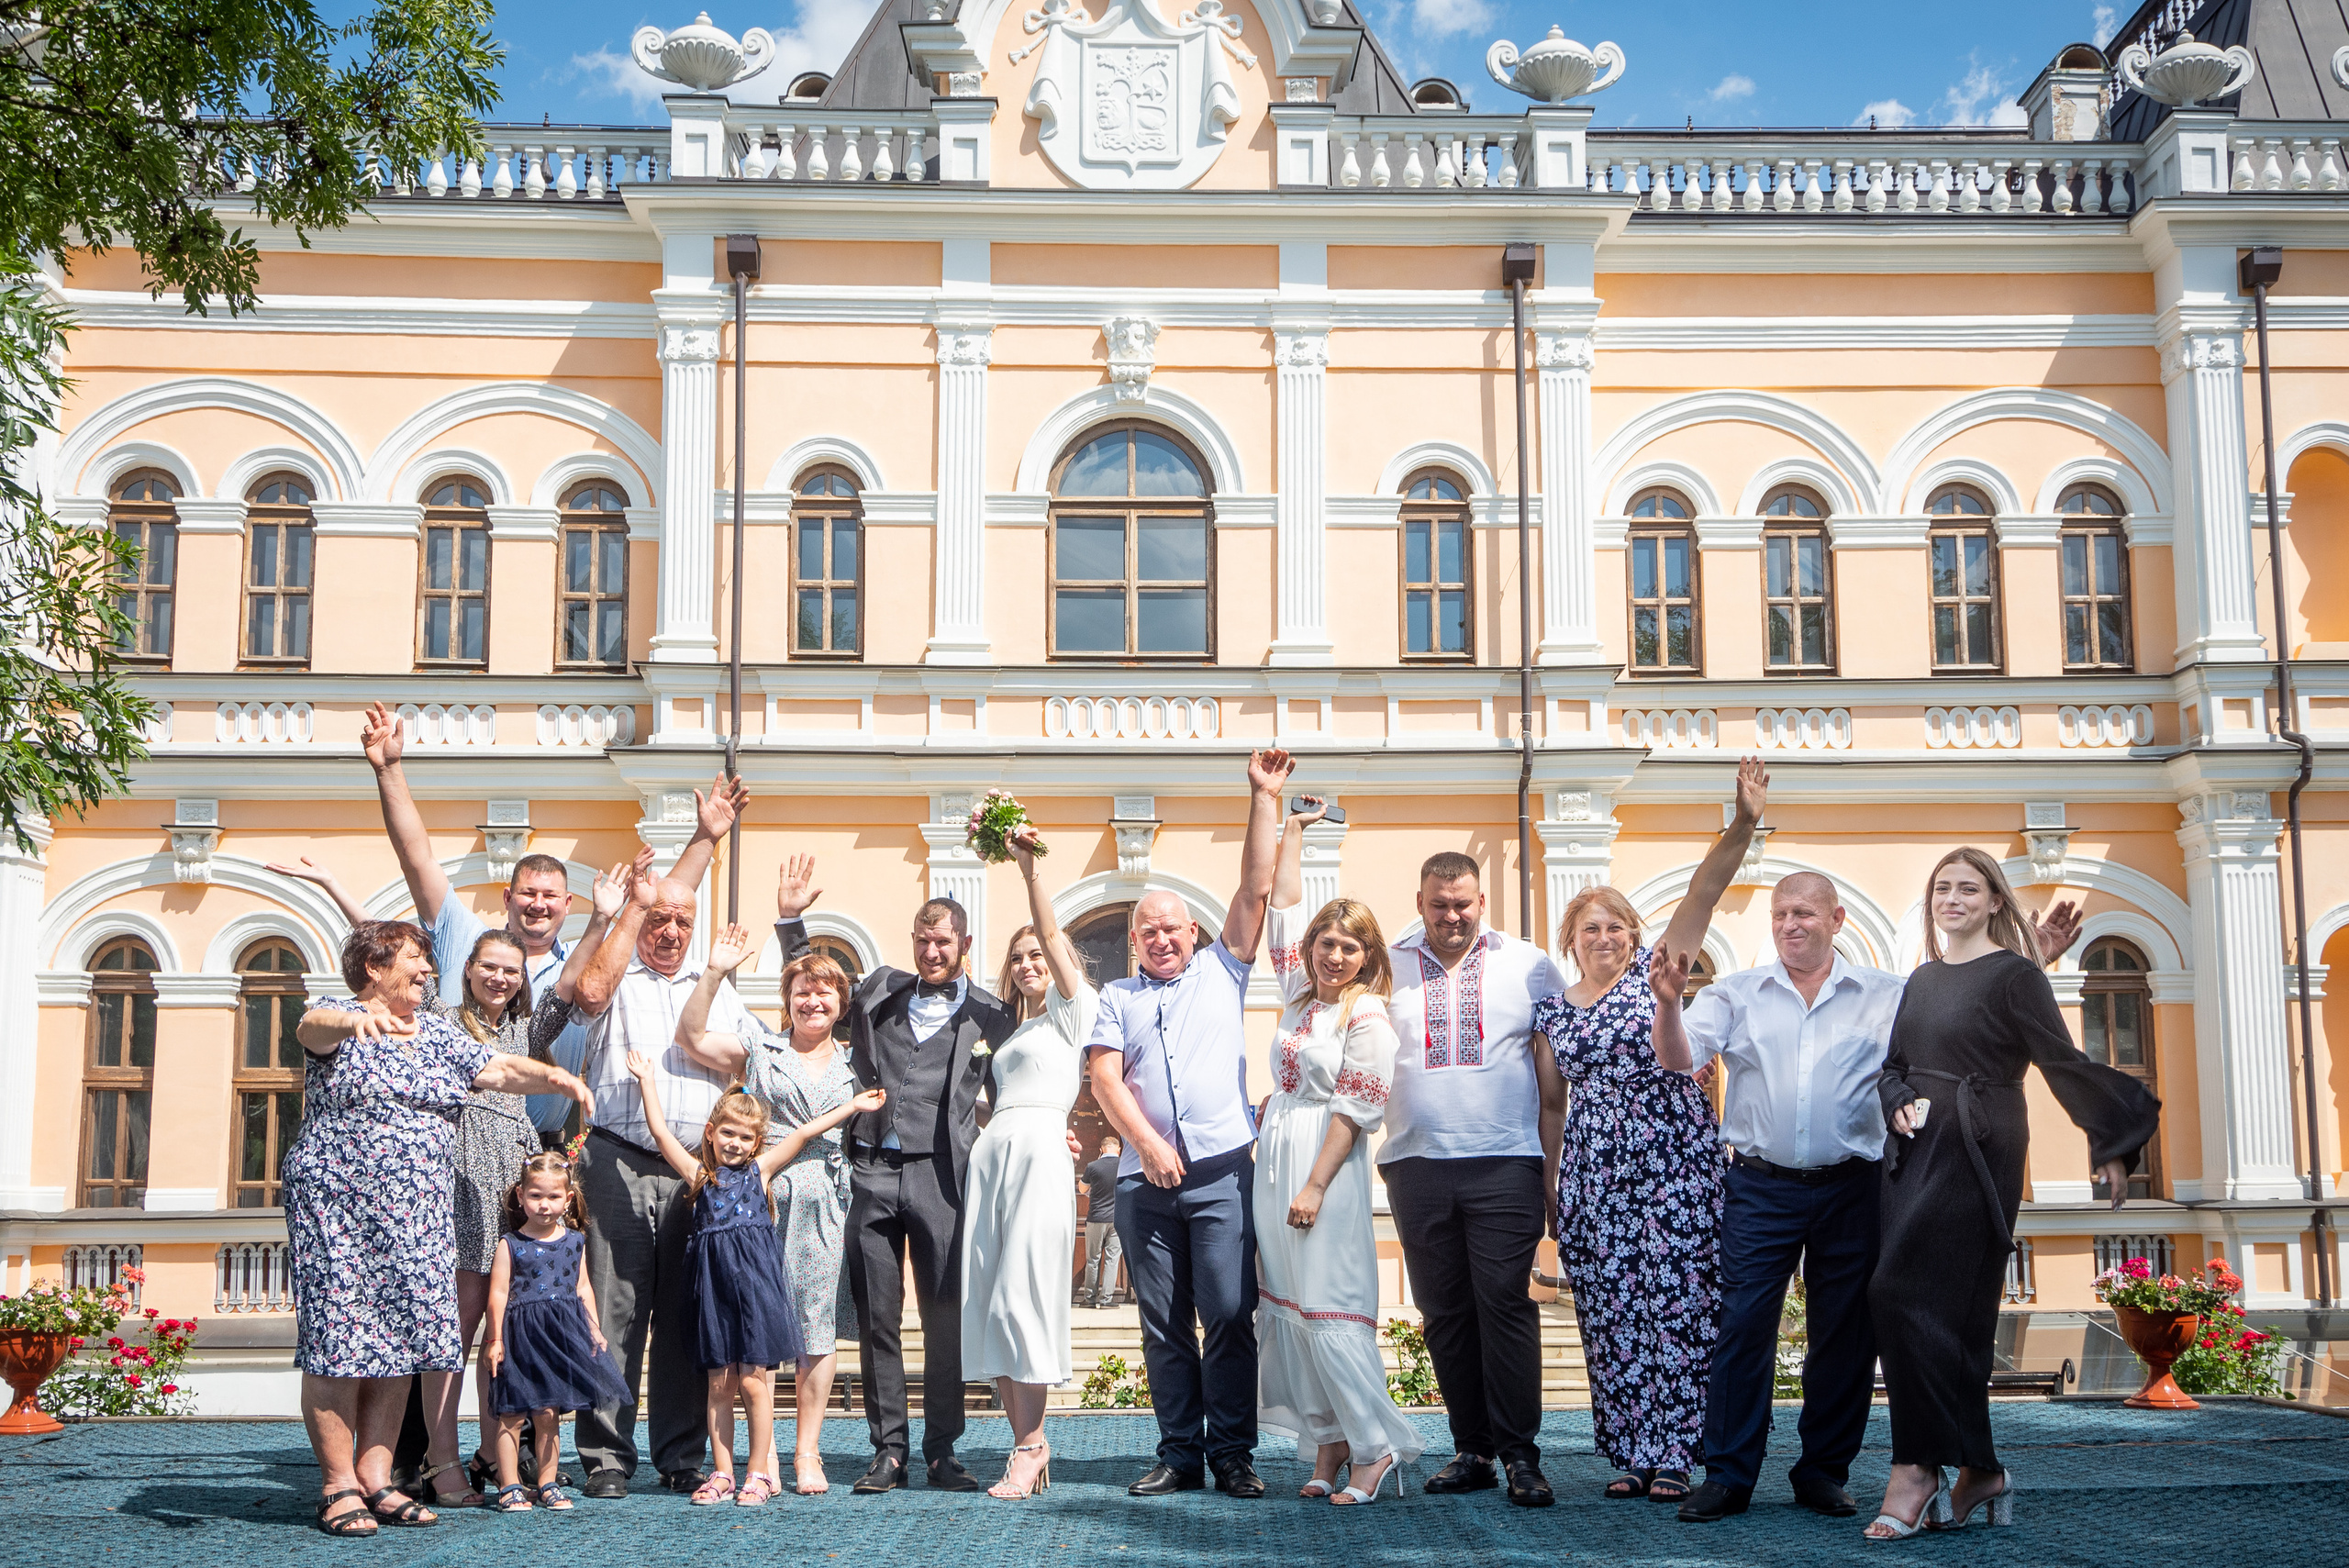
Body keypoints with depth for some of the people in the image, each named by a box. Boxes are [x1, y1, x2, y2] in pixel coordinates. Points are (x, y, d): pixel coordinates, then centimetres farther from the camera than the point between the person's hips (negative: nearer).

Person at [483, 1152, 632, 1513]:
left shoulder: (575, 1241, 9)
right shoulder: (510, 1244, -3)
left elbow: (583, 1287, 15)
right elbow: (498, 1293, -5)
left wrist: (593, 1329, 11)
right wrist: (495, 1340, -7)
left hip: (562, 1334, 3)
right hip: (520, 1335, -3)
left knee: (549, 1415, 8)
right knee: (511, 1415, -1)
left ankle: (547, 1484, 17)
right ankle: (509, 1487, 6)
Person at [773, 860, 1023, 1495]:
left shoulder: (989, 1016, 8)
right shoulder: (879, 991, 15)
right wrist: (790, 917, 19)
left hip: (940, 1175, -2)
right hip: (871, 1173, 2)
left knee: (945, 1317, 0)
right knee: (877, 1318, 4)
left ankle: (942, 1450, 9)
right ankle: (888, 1450, 12)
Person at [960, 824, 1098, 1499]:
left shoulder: (1072, 1011, 6)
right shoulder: (1011, 1031, 26)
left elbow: (1054, 941, -8)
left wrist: (1030, 869, -17)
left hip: (1038, 1154, -7)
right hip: (988, 1155, 7)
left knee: (1022, 1299, -13)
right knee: (986, 1303, 1)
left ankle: (1031, 1448, -7)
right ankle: (1026, 1444, 5)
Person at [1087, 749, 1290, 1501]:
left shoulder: (1221, 971, 15)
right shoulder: (1118, 997, 17)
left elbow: (1257, 888, 7)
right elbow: (1105, 1078, 5)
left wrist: (1265, 797, 3)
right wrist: (1148, 1145, -9)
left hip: (1220, 1170, -2)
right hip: (1144, 1177, 2)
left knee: (1230, 1314, -7)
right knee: (1164, 1323, 5)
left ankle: (1231, 1452, -1)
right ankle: (1180, 1452, 11)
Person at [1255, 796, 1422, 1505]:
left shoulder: (1368, 1015, -7)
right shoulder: (1300, 992, 12)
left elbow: (1354, 1109, -12)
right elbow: (1283, 905, 20)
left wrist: (1316, 1186, -18)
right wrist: (1294, 830, 23)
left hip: (1327, 1167, -7)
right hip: (1275, 1158, 7)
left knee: (1329, 1308, -11)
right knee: (1290, 1308, 5)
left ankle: (1379, 1448, -5)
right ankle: (1328, 1448, 9)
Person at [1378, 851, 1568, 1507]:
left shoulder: (1529, 965, 6)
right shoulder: (1387, 966, 10)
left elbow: (1553, 1077, 6)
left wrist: (1551, 1167, 1)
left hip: (1505, 1164, -2)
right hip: (1417, 1164, 2)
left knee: (1505, 1304, -7)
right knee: (1443, 1312, 6)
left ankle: (1519, 1455, 0)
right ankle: (1472, 1451, 14)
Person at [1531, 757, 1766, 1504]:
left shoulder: (1654, 970, 4)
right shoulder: (1551, 1010, 12)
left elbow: (1702, 894, -8)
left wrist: (1741, 826, -21)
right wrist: (1545, 1183, 11)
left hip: (1676, 1160, -3)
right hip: (1593, 1171, 3)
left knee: (1678, 1302, -4)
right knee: (1610, 1312, 4)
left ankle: (1673, 1457, 4)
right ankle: (1632, 1455, 14)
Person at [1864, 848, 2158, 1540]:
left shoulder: (2014, 975, -4)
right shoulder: (1923, 979, 16)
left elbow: (2062, 1061, -6)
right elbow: (1894, 1064, 20)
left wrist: (2110, 1142, -8)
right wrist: (1898, 1105, -1)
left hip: (1975, 1152, -7)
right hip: (1914, 1152, 7)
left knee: (1904, 1295, -16)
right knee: (1949, 1314, 5)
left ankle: (1919, 1469, -10)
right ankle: (1976, 1471, 11)